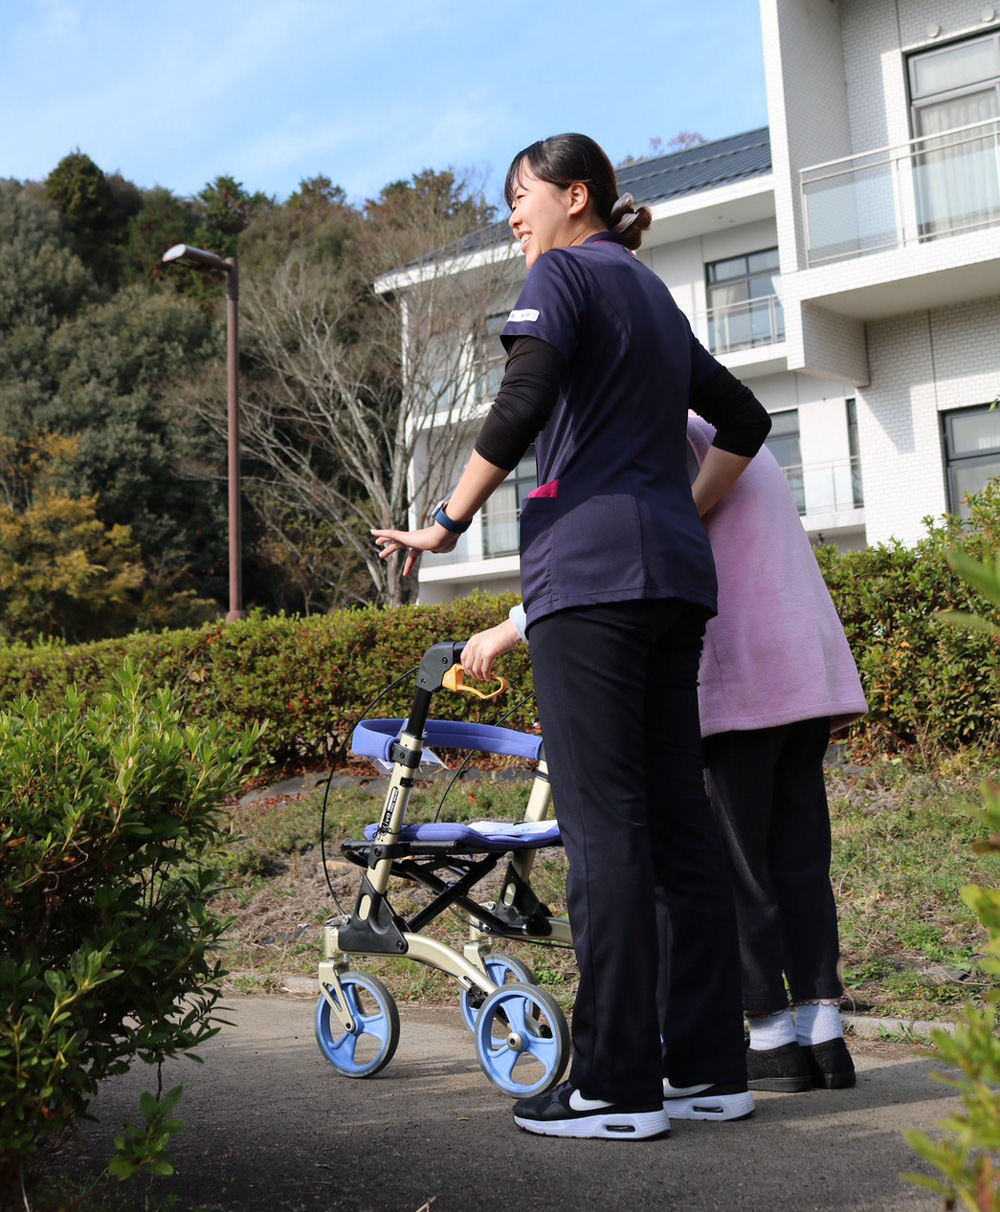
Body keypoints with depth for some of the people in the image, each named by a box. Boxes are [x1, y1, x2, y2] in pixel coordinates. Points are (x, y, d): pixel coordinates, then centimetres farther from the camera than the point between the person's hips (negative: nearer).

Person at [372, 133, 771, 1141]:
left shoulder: (564, 272, 3)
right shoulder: (655, 294, 27)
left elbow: (520, 407, -13)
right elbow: (744, 420, 31)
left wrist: (447, 524, -6)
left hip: (588, 567, -8)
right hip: (674, 575, 8)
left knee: (603, 822, -9)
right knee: (678, 816, 6)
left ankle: (615, 1084, -7)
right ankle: (708, 1067, 9)